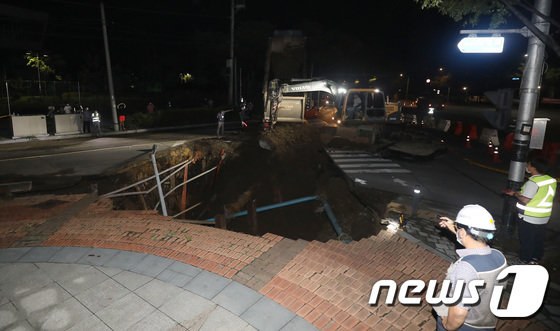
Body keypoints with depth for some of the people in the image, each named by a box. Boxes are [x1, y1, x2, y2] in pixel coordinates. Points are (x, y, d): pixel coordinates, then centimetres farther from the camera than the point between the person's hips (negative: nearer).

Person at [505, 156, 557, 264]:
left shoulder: (533, 182, -23)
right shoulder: (551, 180, 2)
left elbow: (525, 200, -25)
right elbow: (542, 196, 11)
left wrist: (514, 193, -8)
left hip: (529, 218, -8)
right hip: (544, 218, 8)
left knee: (526, 241, 7)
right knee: (539, 240, 20)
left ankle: (524, 261, 19)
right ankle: (535, 260, 33)